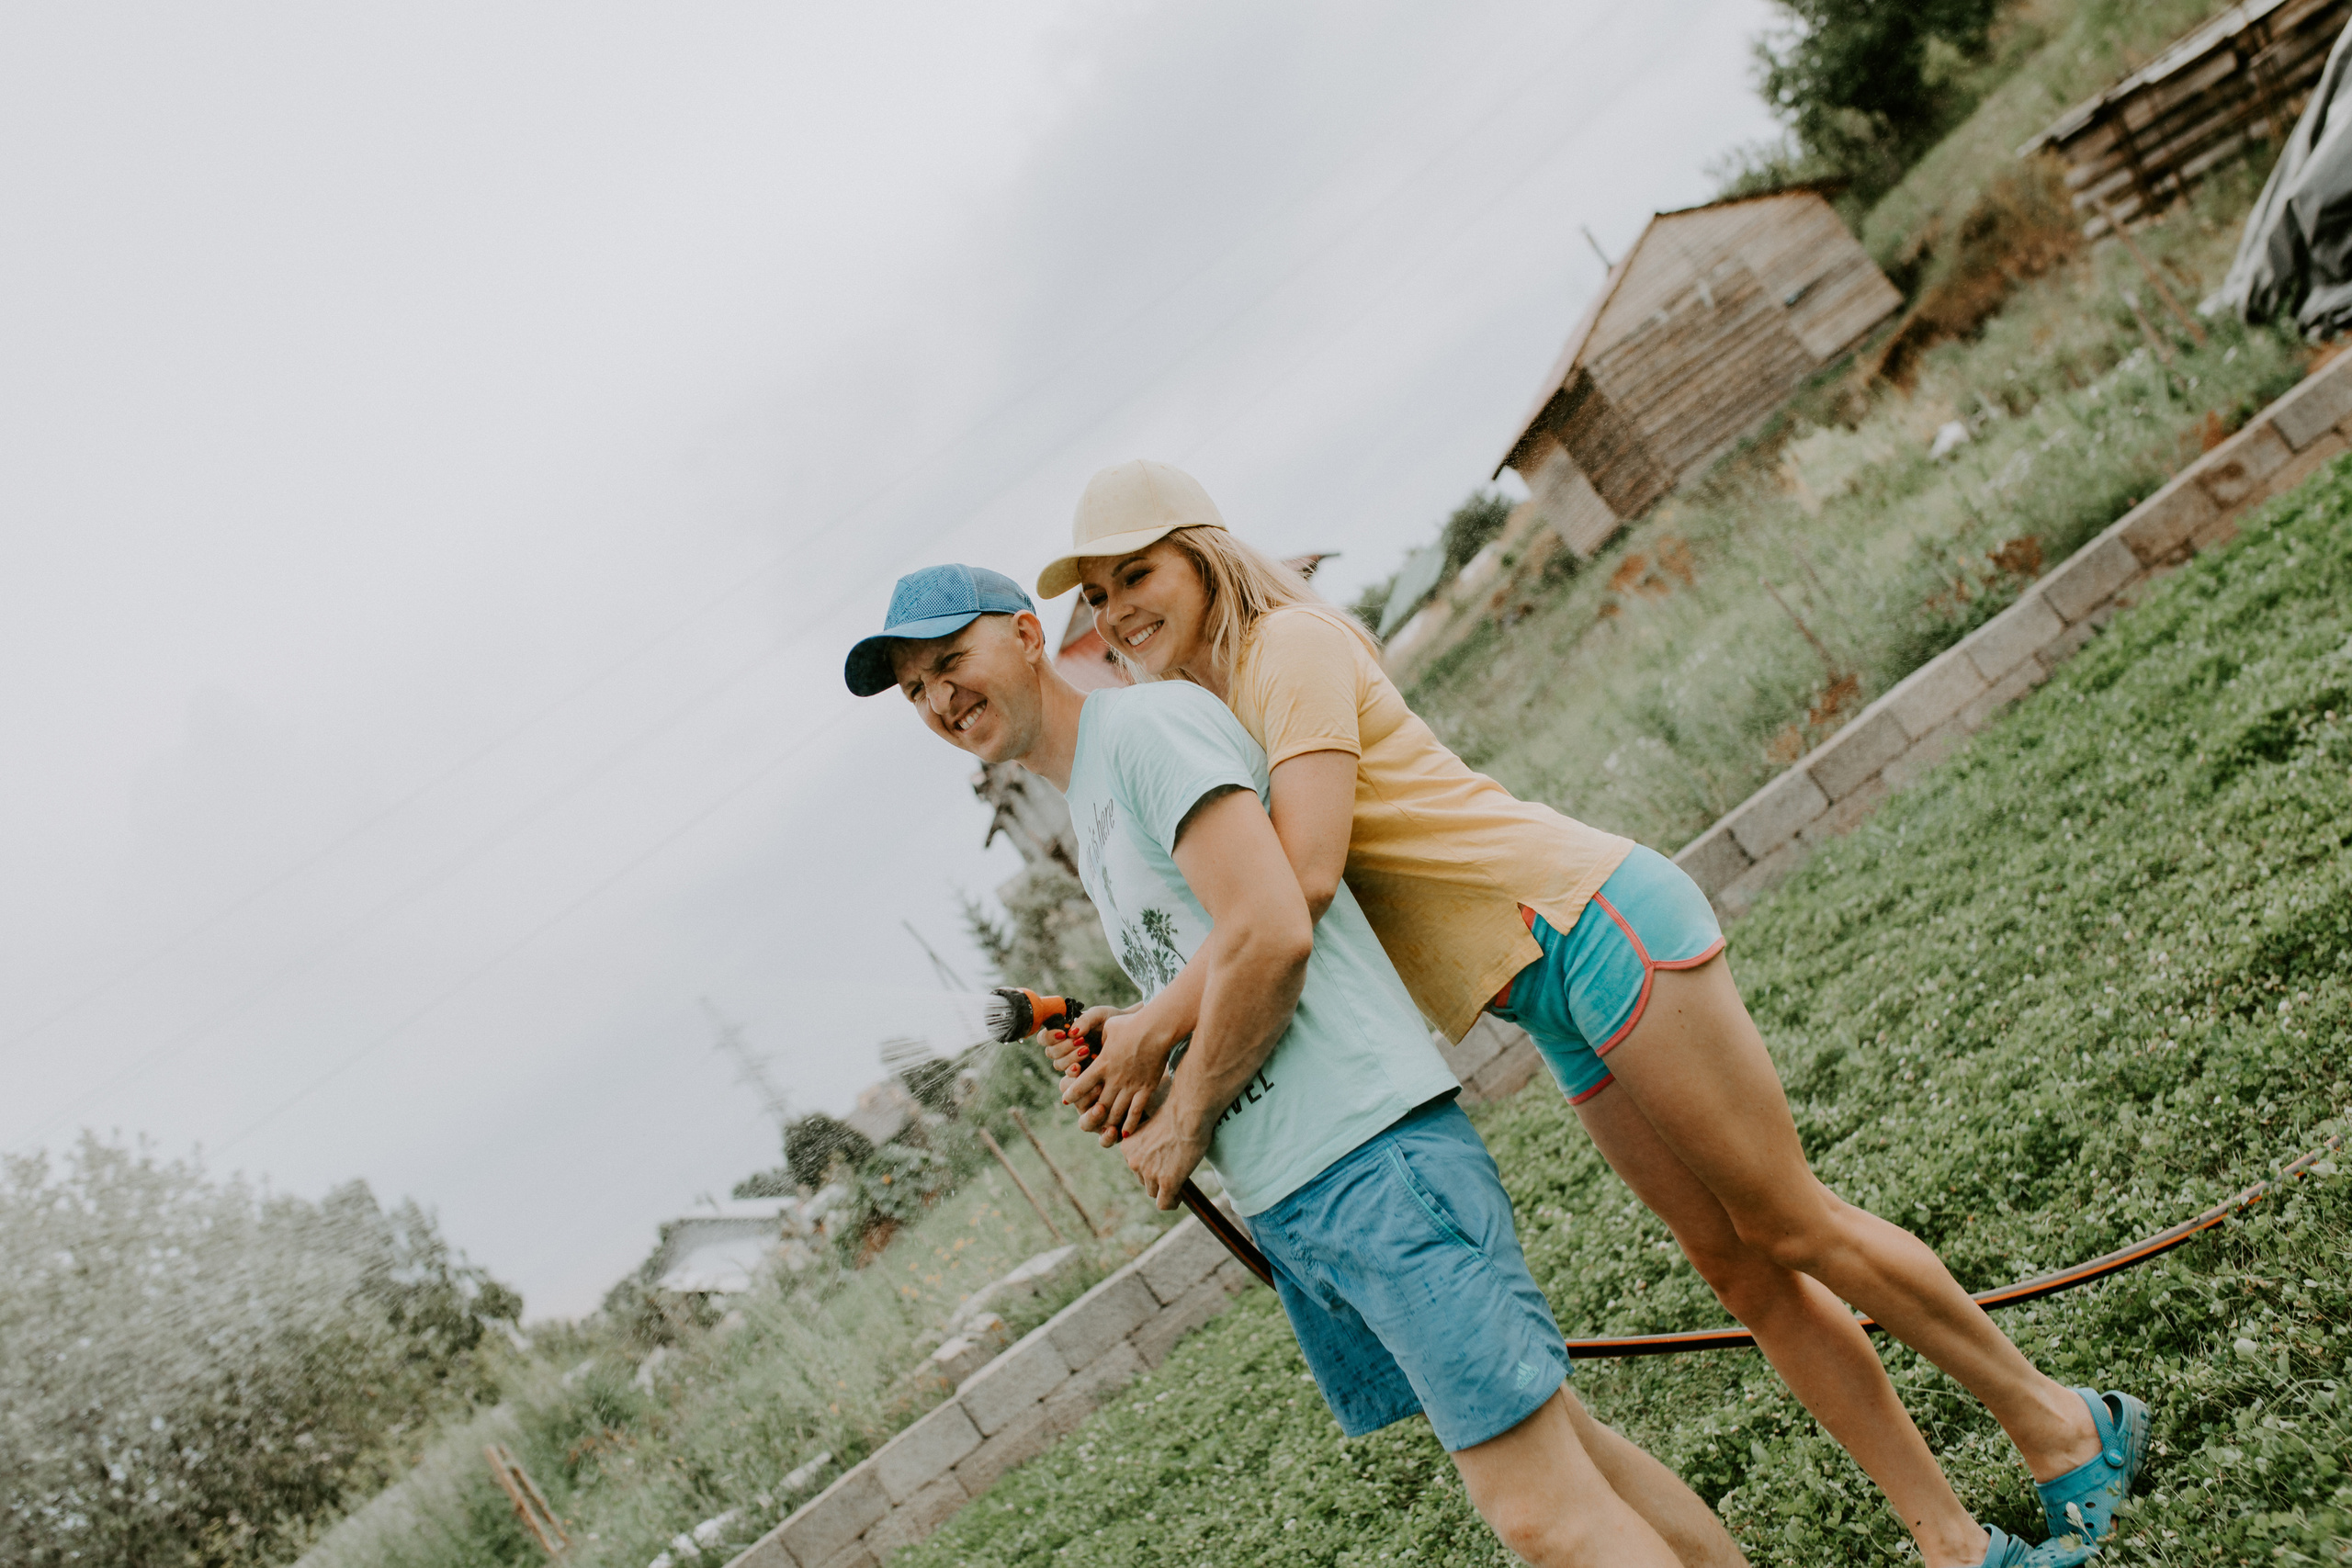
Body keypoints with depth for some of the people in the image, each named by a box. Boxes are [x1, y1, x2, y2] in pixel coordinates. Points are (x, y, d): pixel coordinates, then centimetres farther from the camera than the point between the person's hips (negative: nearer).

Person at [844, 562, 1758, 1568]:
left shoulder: (1145, 722, -7)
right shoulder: (1090, 822, 23)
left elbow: (1270, 935, -18)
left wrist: (1181, 1124, -8)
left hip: (1366, 1155, -10)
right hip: (1284, 1207, 10)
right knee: (1547, 1443, 14)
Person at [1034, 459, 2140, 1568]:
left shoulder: (1292, 644, -12)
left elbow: (1305, 877, -25)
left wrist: (1156, 1025, -21)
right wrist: (1140, 1041, -3)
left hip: (1591, 920, -9)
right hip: (1558, 1003, 9)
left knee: (1790, 1228, 1)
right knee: (1739, 1268, 10)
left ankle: (2057, 1422, 20)